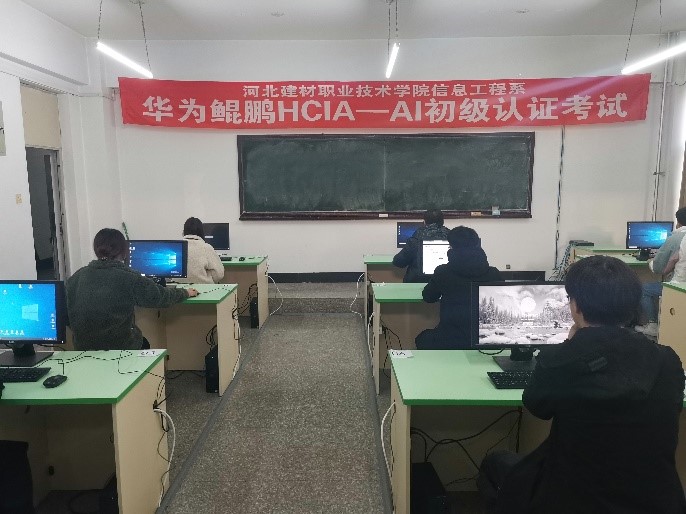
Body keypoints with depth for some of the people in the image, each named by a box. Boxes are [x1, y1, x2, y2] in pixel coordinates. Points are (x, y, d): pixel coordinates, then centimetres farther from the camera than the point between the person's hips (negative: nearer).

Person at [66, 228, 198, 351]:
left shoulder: (75, 278, -6)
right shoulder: (129, 278, -17)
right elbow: (162, 296, -7)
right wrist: (186, 292, 10)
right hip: (121, 346, -3)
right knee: (144, 343, 30)